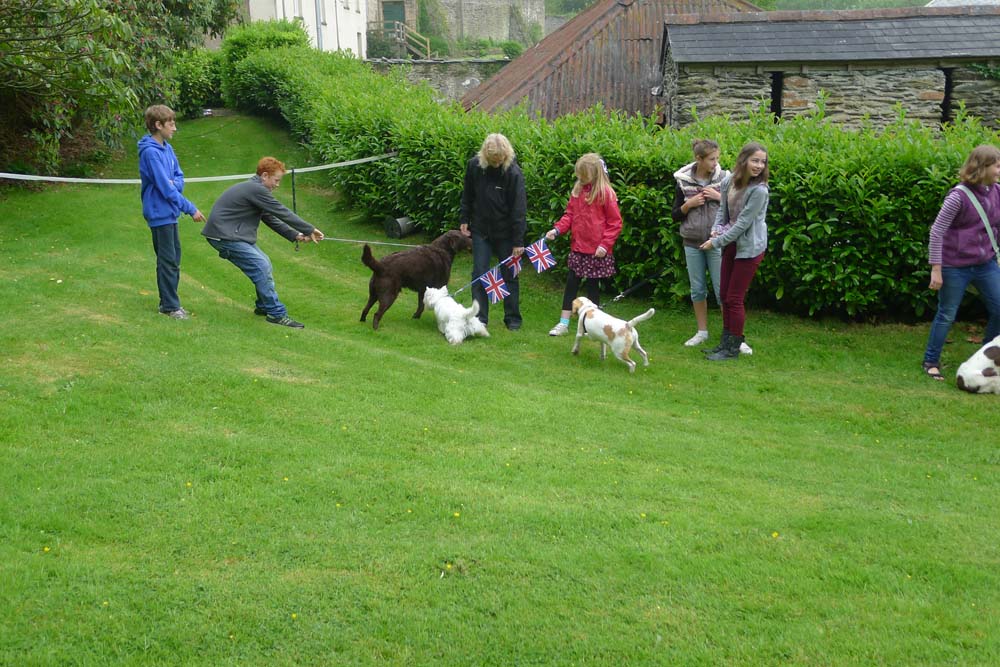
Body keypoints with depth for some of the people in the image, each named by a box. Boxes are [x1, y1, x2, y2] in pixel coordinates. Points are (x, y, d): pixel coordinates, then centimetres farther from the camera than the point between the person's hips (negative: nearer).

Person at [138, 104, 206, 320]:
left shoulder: (167, 148, 9)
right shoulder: (150, 152, -18)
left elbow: (179, 177, 12)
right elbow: (165, 188, -20)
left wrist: (175, 184, -14)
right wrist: (191, 209, -17)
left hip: (170, 212, 9)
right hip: (159, 213, -9)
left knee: (174, 258, 14)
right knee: (168, 260, -3)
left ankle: (169, 301, 23)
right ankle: (170, 306, 5)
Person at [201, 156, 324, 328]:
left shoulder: (254, 189, 16)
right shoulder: (256, 190, -17)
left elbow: (271, 218, 19)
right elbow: (283, 213, -15)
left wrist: (295, 235, 11)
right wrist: (309, 230, -7)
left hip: (233, 234, 11)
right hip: (224, 235, -11)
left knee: (263, 264, 14)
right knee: (261, 267, -14)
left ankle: (263, 306, 24)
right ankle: (276, 313, -10)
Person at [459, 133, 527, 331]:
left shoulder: (513, 172, -19)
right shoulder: (474, 165, -8)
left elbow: (519, 209, -17)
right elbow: (467, 195, 8)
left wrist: (518, 241, -17)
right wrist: (464, 219, 8)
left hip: (505, 233, -2)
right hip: (480, 229, 3)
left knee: (509, 275, 7)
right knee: (479, 274, 1)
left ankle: (513, 318, 18)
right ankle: (480, 318, 9)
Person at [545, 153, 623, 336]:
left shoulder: (606, 193, -11)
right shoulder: (578, 190, 6)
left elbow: (615, 223, -9)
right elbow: (570, 214, 10)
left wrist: (605, 244, -15)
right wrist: (557, 229, -5)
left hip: (597, 250, -5)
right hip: (578, 247, 5)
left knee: (593, 285, 5)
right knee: (571, 283, 7)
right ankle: (563, 323, 14)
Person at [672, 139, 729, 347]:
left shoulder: (724, 178, -4)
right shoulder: (684, 182, 0)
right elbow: (674, 215, 7)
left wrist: (721, 197, -14)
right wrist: (689, 204, -11)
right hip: (692, 243, 2)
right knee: (697, 289, 11)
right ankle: (702, 331, 24)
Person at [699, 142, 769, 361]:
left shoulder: (759, 190, -21)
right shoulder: (729, 181, -2)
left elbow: (743, 223, -21)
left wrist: (717, 242, -17)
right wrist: (716, 228, -10)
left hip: (749, 248, -7)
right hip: (731, 244, 7)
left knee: (734, 298, -1)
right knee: (724, 295, 15)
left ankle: (733, 349, 13)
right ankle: (725, 343, 29)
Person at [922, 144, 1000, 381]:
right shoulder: (959, 196, -17)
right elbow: (936, 232, -15)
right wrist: (936, 269, -16)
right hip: (956, 267, -6)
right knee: (946, 316, 5)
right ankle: (931, 361, 22)